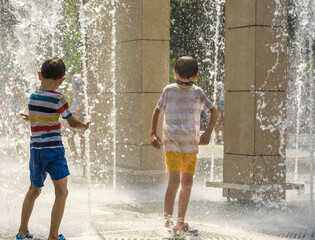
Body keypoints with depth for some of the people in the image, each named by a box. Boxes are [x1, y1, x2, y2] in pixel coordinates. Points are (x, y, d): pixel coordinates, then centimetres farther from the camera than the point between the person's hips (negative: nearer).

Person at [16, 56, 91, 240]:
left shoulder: (32, 97, 4)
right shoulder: (59, 99, -11)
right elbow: (73, 123, -4)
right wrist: (84, 126, 16)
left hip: (35, 149, 6)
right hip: (53, 149, -6)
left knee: (34, 190, 21)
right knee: (61, 192, 4)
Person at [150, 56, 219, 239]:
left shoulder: (198, 93, 3)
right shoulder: (169, 91, -1)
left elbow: (214, 112, 14)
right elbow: (157, 111, 12)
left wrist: (208, 132, -1)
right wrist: (153, 134, 0)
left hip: (191, 145, 3)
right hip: (172, 144, -3)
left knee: (187, 183, 7)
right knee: (174, 181, -15)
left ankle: (180, 224, 20)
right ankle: (168, 225, -10)